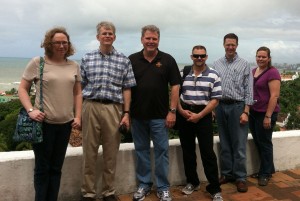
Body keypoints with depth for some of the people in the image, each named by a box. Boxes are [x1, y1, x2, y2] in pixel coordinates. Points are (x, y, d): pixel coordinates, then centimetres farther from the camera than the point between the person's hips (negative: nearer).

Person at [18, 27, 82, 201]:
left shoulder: (74, 66, 8)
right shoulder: (37, 63, -3)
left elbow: (78, 93, 12)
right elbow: (22, 89, -1)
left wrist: (78, 117, 3)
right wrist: (30, 110, -15)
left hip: (65, 123, 4)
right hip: (43, 122, -4)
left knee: (56, 167, 13)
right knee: (42, 167, 6)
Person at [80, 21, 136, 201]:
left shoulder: (124, 60, 6)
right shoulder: (87, 59, 8)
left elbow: (126, 89, 5)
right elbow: (80, 86, 9)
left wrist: (126, 113, -1)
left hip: (114, 109, 0)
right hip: (91, 107, 1)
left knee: (111, 153, 8)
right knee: (89, 152, 6)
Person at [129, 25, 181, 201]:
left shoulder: (167, 60, 1)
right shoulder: (132, 60, 4)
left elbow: (175, 86, -1)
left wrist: (172, 111, -7)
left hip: (160, 116, -1)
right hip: (137, 115, 2)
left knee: (162, 151, 4)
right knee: (141, 151, 12)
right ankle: (144, 185, 27)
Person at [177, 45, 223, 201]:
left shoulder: (213, 75, -2)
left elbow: (215, 99, -5)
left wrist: (199, 115, -12)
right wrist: (181, 111, -7)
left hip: (203, 116, -3)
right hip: (184, 115, 3)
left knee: (207, 152, -1)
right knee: (187, 150, 11)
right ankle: (192, 182, 28)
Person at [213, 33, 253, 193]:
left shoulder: (244, 64, 0)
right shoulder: (216, 64, 9)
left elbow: (248, 90, -3)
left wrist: (246, 112, -9)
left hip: (237, 106, -3)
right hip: (220, 106, 3)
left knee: (239, 144, 1)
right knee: (224, 143, 10)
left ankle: (240, 177, 11)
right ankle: (227, 173, 21)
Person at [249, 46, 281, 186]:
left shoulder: (272, 73, -12)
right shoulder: (253, 71, 10)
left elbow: (274, 96, -17)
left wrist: (268, 116, -19)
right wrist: (247, 109, 11)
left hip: (265, 113, -7)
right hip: (253, 112, 7)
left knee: (264, 143, 4)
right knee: (257, 142, 15)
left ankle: (266, 173, 21)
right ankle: (268, 168, 32)